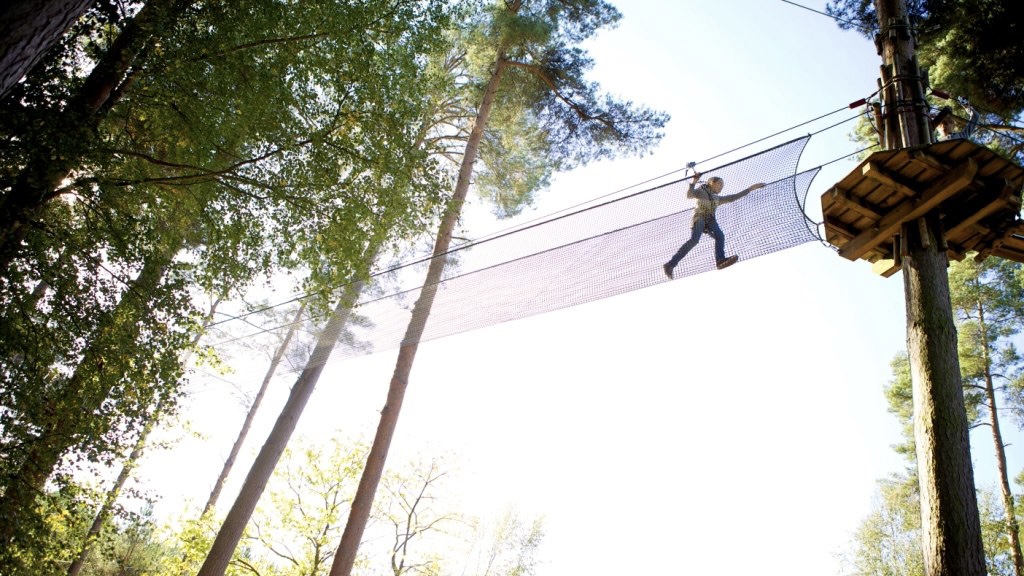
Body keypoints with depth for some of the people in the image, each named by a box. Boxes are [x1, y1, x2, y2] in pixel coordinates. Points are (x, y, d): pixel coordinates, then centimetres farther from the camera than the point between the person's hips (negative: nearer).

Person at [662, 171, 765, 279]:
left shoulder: (717, 199, 35)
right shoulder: (701, 191, 17)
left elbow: (733, 197, 35)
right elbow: (689, 194, -1)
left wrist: (750, 188, 35)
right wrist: (694, 182, -15)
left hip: (710, 220, 6)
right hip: (700, 217, -6)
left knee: (720, 236, -25)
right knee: (694, 240, -28)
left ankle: (720, 260, -49)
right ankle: (670, 265, -34)